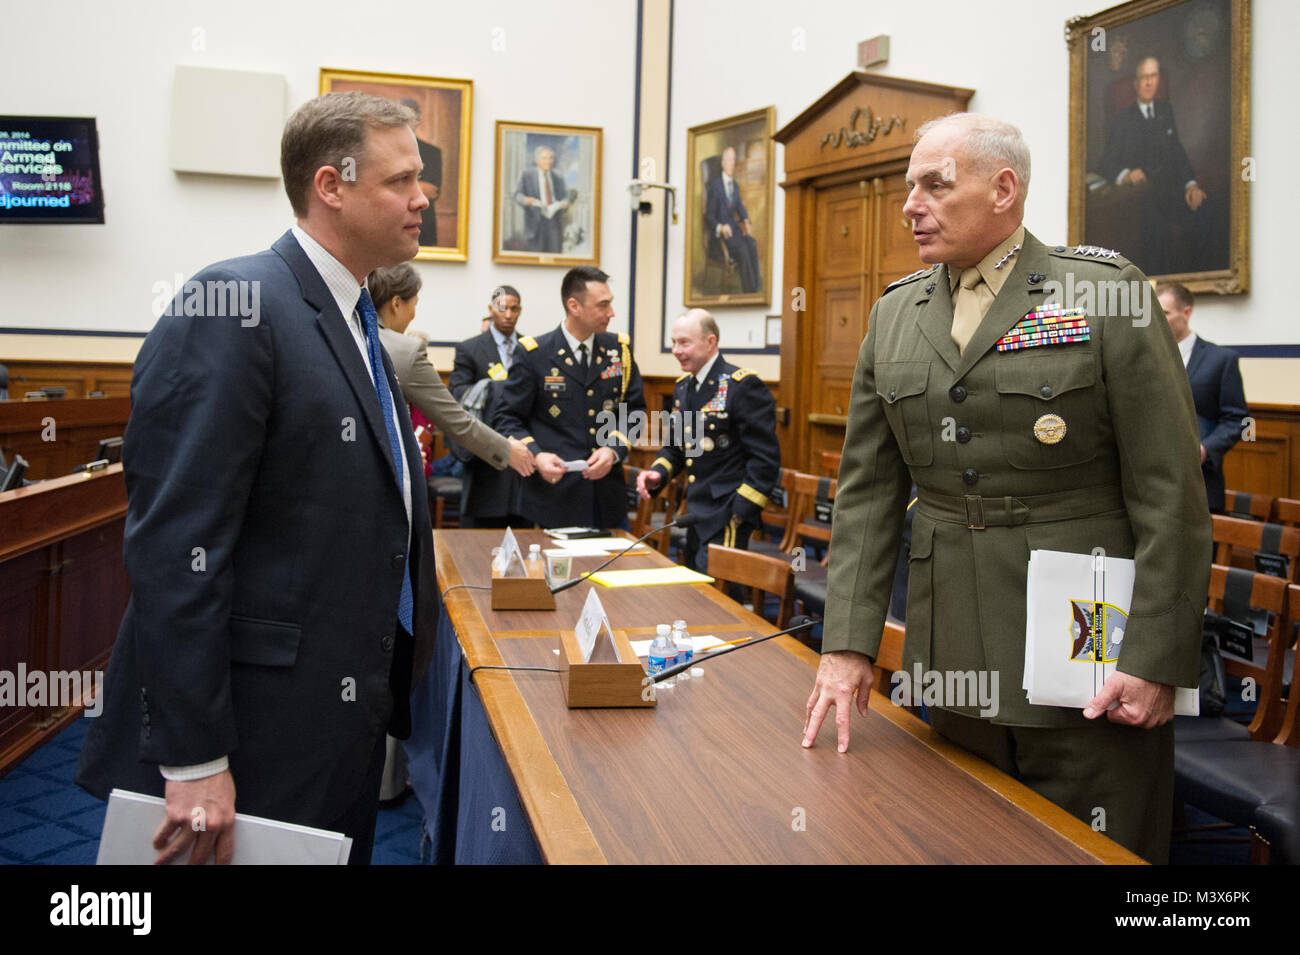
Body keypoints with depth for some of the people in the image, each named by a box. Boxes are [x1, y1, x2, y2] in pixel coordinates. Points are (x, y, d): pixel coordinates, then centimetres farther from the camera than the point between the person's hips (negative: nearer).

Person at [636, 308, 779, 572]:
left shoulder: (744, 385, -13)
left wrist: (739, 514, -17)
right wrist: (658, 474, 1)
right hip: (696, 515, 8)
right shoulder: (682, 387, 13)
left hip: (728, 515, -8)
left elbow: (765, 458, -15)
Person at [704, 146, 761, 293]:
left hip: (734, 227, 6)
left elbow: (740, 208, 15)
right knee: (742, 248, -30)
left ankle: (757, 285, -24)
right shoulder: (714, 184, -4)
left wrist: (746, 222, -7)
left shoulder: (735, 186, 18)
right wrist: (721, 228, -24)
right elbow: (709, 216, -7)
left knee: (752, 245, -23)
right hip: (719, 232, -6)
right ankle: (748, 289, -26)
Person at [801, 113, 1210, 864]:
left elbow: (1170, 492, -8)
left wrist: (1157, 660, -12)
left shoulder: (1107, 292, -5)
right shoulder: (894, 316, 8)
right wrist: (849, 642, -1)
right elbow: (867, 490, 6)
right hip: (951, 656, 4)